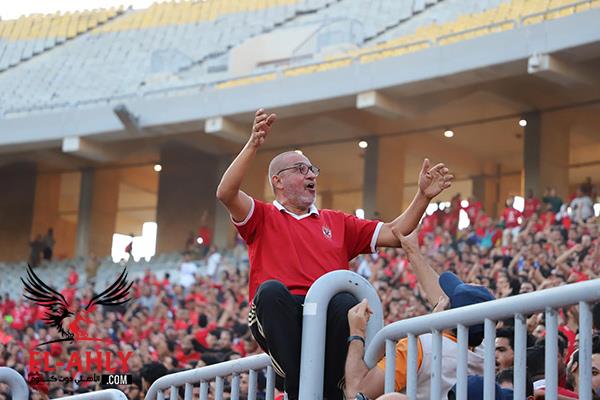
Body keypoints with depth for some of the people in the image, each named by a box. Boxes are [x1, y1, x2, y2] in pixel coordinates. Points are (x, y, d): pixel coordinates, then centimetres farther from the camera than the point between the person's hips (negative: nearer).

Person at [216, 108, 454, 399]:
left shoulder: (337, 222, 30)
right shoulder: (263, 218, 19)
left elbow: (394, 235, 23)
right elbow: (226, 193, -1)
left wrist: (423, 196, 10)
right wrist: (253, 144, -10)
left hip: (328, 317, 2)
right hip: (281, 318, -2)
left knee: (346, 302, -35)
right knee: (271, 289, -38)